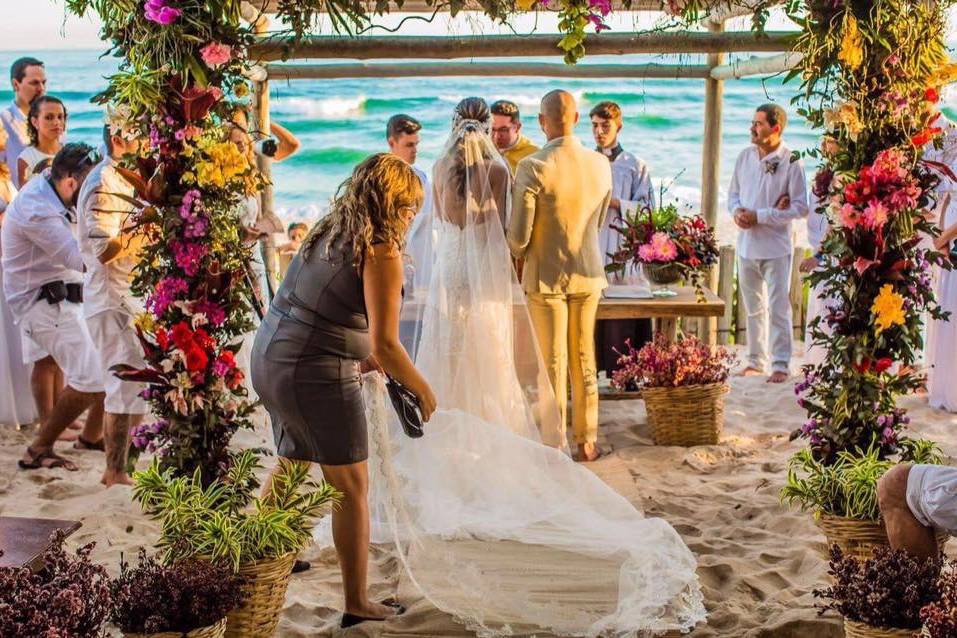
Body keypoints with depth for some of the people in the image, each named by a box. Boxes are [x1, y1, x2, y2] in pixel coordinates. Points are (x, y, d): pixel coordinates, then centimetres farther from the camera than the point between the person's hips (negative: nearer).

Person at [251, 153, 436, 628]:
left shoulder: (328, 231, 12)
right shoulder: (380, 251, -14)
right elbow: (385, 344, -18)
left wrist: (367, 360, 19)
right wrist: (422, 390, -3)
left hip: (269, 359, 8)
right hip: (317, 375, -8)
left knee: (292, 467, 27)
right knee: (351, 488, 5)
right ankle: (357, 606, 12)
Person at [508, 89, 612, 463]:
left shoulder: (533, 168, -18)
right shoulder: (601, 165, -3)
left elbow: (519, 236, -16)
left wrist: (517, 253, 6)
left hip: (546, 275, -4)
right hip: (588, 274, 4)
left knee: (553, 362, 5)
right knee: (584, 359, 14)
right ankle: (587, 442, 22)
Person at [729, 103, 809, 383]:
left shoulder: (791, 162, -12)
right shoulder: (745, 156, 6)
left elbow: (800, 207, -14)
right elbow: (733, 193, 16)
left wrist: (759, 216, -17)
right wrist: (737, 211, -7)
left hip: (775, 247, -6)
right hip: (746, 244, 6)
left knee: (778, 308, -1)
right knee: (754, 308, 15)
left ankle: (781, 364, 6)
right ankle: (756, 360, 24)